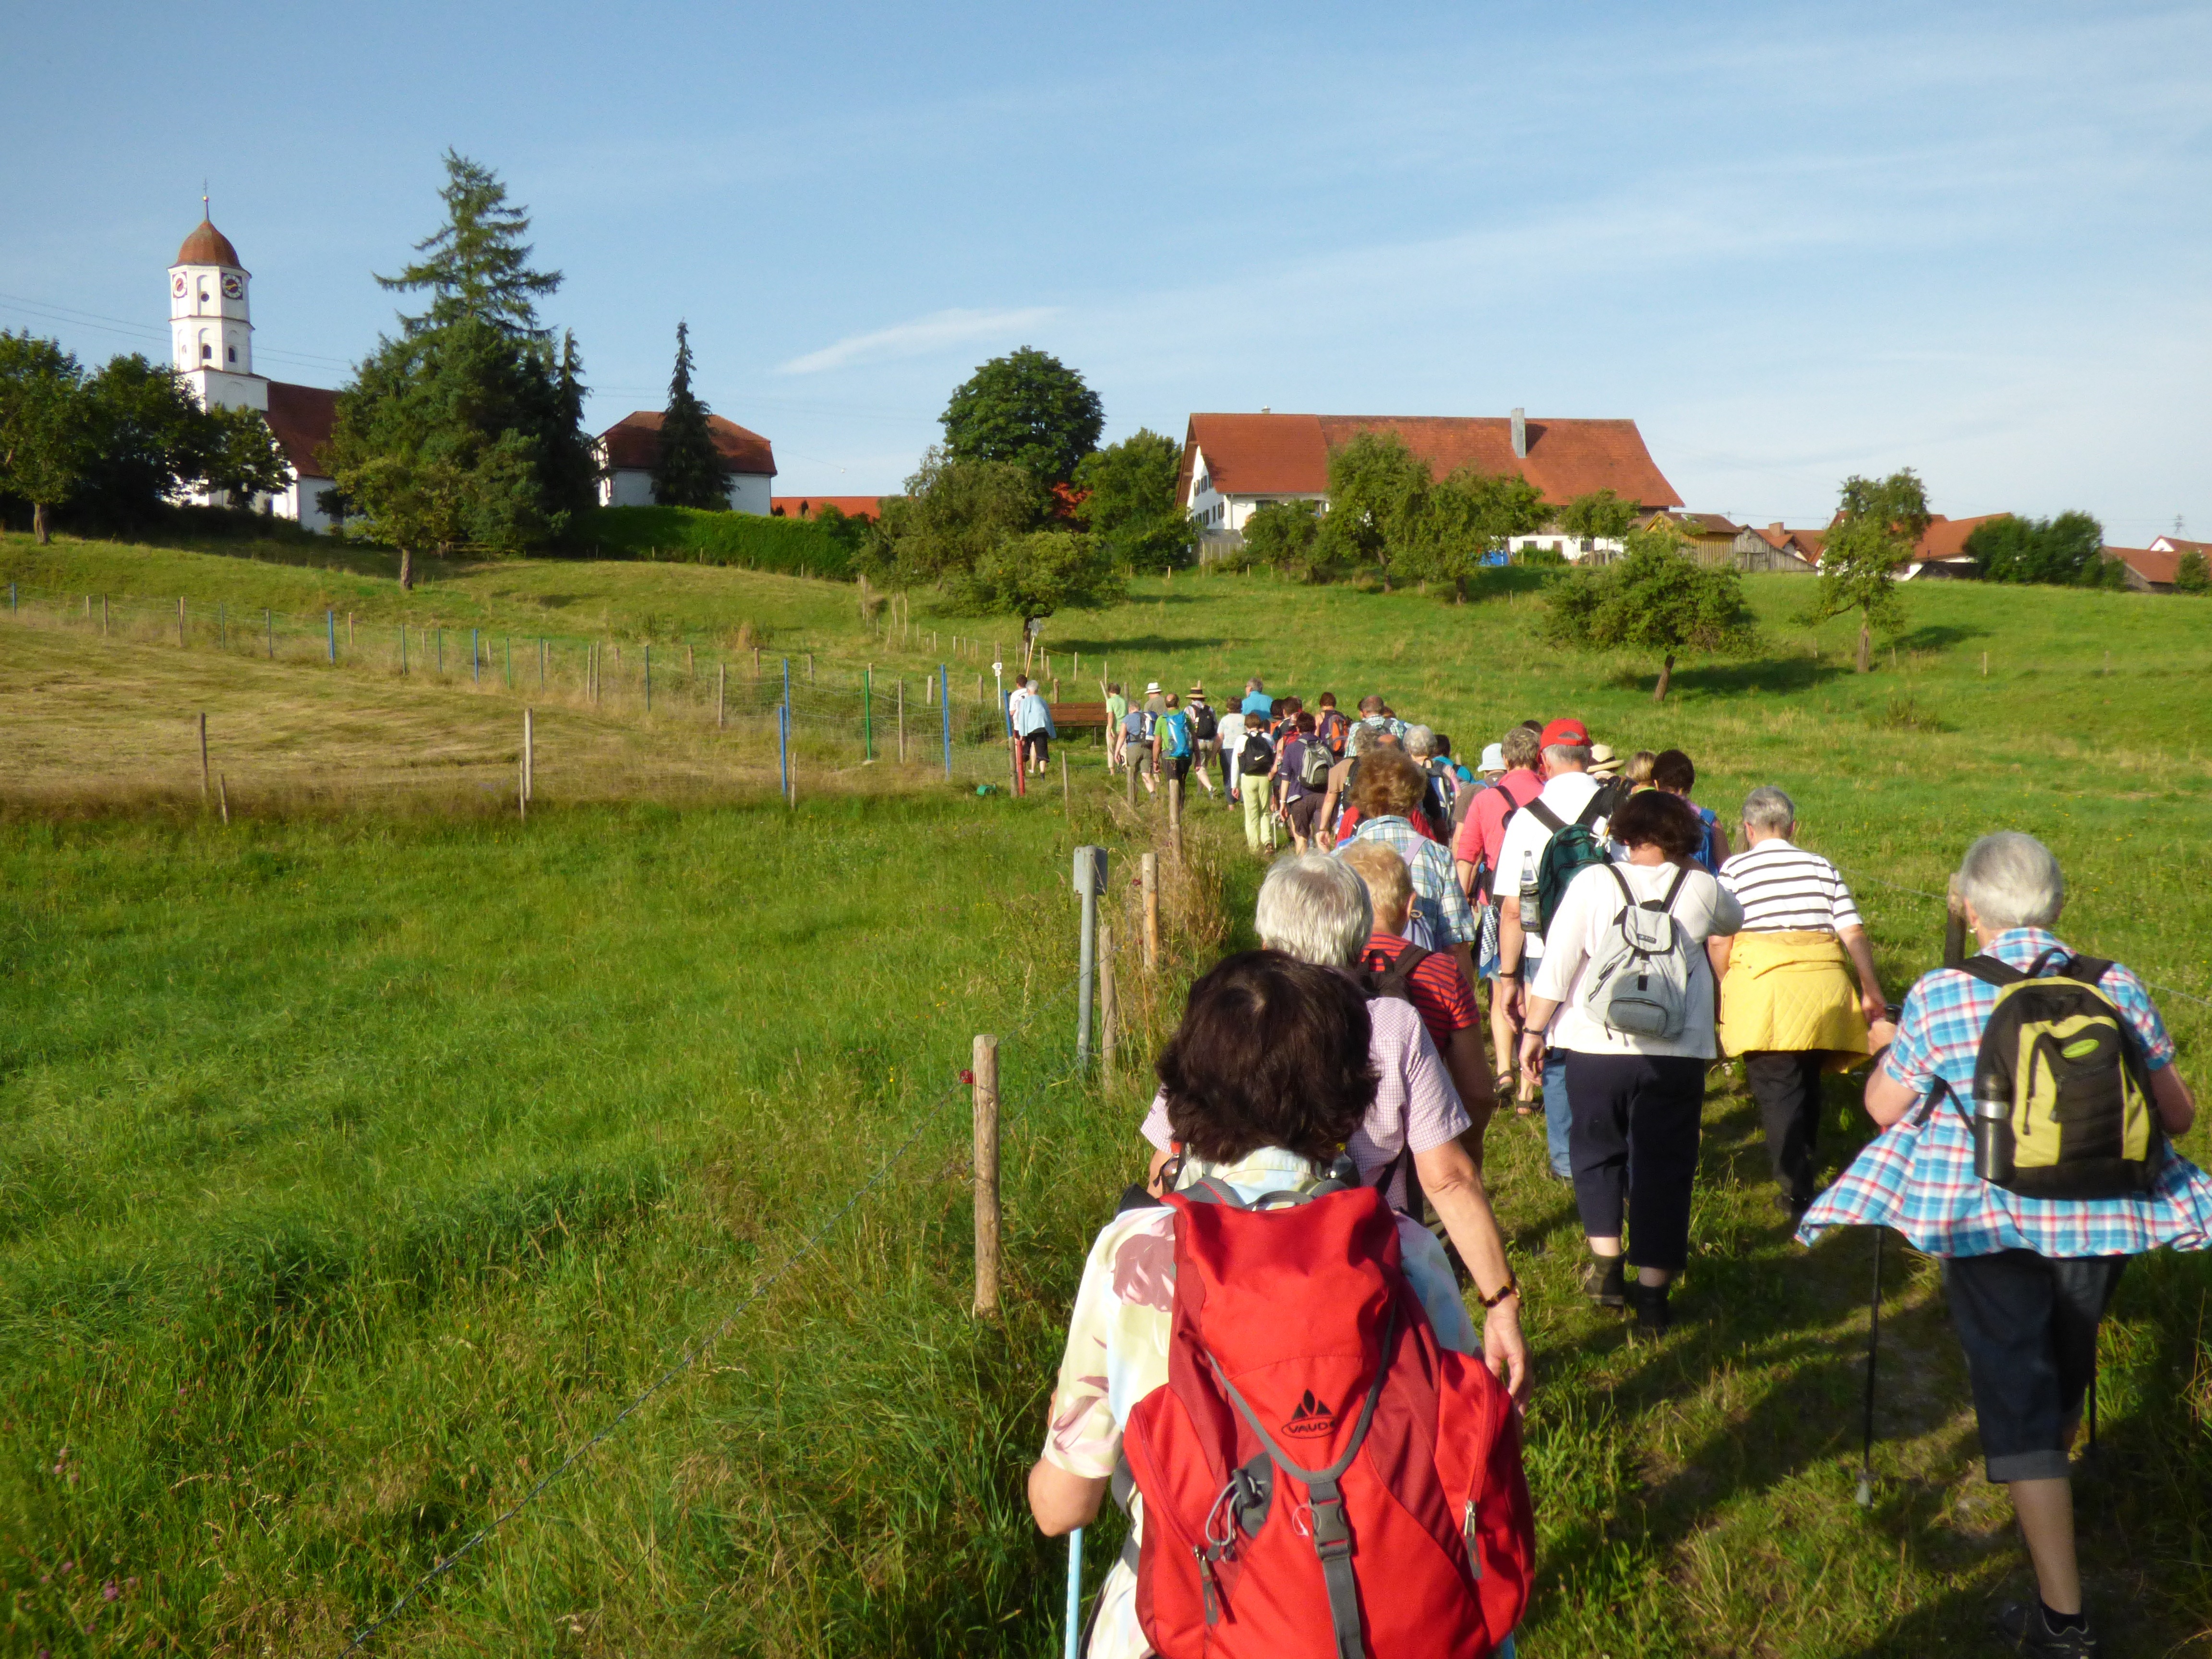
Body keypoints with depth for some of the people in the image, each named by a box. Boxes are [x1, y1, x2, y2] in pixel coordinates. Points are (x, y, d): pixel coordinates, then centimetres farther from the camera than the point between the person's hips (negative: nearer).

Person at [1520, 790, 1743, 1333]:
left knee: (1597, 1152, 20)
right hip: (1678, 1053, 1)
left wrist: (1534, 1030, 3)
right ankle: (1652, 1293, 11)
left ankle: (1606, 1264, 19)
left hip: (1597, 1047, 0)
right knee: (1663, 1166, 8)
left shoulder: (1593, 882, -4)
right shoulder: (1701, 889, 0)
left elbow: (1556, 965, -6)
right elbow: (1734, 919, 24)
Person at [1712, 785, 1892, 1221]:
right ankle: (1805, 1159, 37)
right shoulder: (1821, 867, 12)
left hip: (1763, 982, -4)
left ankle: (1797, 1195, -8)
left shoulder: (1735, 870, 3)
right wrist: (1872, 991, 10)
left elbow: (1719, 942, -4)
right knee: (1807, 1079, 21)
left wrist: (1726, 988, 11)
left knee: (1777, 1090, -2)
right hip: (1824, 984, 4)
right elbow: (1853, 933, 5)